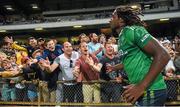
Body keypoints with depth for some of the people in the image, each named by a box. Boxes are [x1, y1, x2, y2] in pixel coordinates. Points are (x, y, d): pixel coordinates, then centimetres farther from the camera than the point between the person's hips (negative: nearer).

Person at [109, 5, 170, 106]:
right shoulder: (122, 37, 15)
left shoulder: (131, 30, -13)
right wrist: (114, 68, 42)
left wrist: (141, 87, -26)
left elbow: (163, 55, -21)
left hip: (150, 90, -9)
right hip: (145, 90, 9)